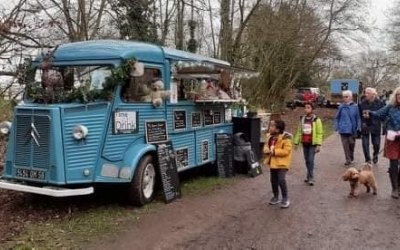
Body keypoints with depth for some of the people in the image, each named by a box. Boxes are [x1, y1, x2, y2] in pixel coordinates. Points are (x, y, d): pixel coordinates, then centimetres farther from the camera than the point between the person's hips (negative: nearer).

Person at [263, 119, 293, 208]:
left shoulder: (285, 138, -18)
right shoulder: (269, 137, 4)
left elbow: (286, 151, -22)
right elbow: (266, 146, 15)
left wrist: (274, 151, -27)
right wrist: (266, 150, -9)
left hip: (282, 163, -7)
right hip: (272, 162, 7)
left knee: (281, 180, -13)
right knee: (273, 180, 15)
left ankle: (285, 198, 4)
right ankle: (276, 197, 31)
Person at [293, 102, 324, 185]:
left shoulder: (316, 119, -8)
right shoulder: (302, 119, 7)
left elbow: (319, 133, -8)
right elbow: (299, 131, 14)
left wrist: (318, 145, -13)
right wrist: (296, 142, 13)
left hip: (312, 144, -5)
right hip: (305, 143, 5)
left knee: (311, 160, -8)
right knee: (307, 160, 11)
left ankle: (310, 178, -2)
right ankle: (309, 176, 23)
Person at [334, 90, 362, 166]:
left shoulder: (355, 106, -3)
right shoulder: (341, 107, -1)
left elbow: (358, 118, 2)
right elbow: (337, 117, 6)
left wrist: (358, 127, -2)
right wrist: (337, 127, 2)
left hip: (352, 129, 0)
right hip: (343, 129, 0)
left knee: (351, 143, 8)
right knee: (345, 144, 1)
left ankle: (351, 157, 32)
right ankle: (348, 159, 10)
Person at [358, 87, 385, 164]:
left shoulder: (379, 103, -6)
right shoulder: (362, 103, -3)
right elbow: (359, 115, 2)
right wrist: (362, 123, -5)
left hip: (375, 127, -1)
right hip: (365, 127, 1)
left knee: (376, 144, 7)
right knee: (365, 144, 1)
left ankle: (375, 155, 39)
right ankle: (368, 160, 15)